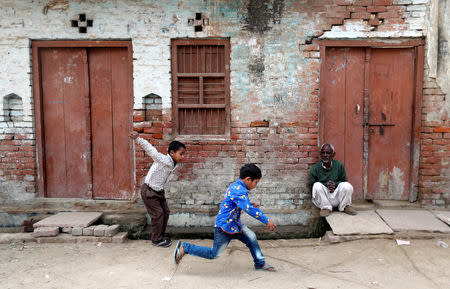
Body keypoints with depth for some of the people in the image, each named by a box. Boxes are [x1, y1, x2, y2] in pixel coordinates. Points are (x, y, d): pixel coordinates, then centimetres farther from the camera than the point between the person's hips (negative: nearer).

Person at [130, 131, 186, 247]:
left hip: (159, 191, 9)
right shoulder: (164, 160, -25)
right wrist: (138, 139, -43)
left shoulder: (173, 165, 0)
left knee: (165, 212, 13)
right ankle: (157, 240, 11)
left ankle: (160, 236, 27)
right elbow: (150, 149, -33)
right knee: (158, 214, -4)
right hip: (149, 191, -9)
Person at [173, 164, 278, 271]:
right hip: (224, 226, -10)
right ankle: (184, 247, 10)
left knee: (251, 237, 8)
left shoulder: (236, 186, 5)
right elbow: (249, 210, -33)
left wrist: (251, 205, 6)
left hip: (234, 224, 10)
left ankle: (260, 264, 23)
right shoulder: (238, 191, -27)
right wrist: (267, 221, -27)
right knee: (214, 254, 2)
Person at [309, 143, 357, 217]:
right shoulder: (315, 168, -6)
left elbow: (344, 181, 4)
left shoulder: (339, 165, -1)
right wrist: (326, 185, -22)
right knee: (317, 186, -31)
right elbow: (312, 186, -6)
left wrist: (335, 184, -17)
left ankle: (345, 206, 1)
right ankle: (326, 207, -10)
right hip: (323, 198, -1)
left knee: (347, 185, -26)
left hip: (337, 197, 1)